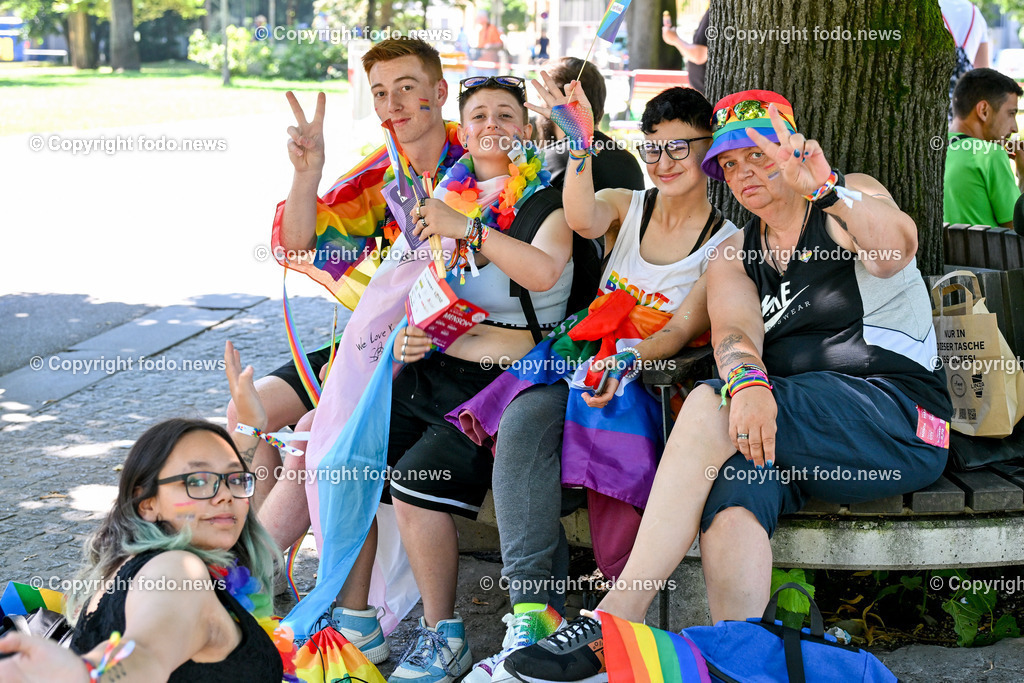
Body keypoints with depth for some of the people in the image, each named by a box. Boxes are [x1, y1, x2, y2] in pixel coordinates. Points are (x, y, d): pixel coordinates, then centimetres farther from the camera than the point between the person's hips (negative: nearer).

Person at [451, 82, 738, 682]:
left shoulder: (729, 242, 4)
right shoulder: (625, 206, 14)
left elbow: (684, 330, -8)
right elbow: (584, 221, -11)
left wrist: (627, 359, -27)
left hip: (656, 383, -3)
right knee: (522, 421, -30)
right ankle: (535, 613, -35)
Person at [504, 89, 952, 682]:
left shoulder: (852, 201, 5)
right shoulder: (734, 258, 19)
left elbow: (897, 247, -19)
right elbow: (734, 333, -2)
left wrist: (823, 188, -39)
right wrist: (747, 382, -27)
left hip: (899, 421, -5)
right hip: (782, 428, 5)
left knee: (708, 406, -26)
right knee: (730, 499, -31)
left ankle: (612, 625, -27)